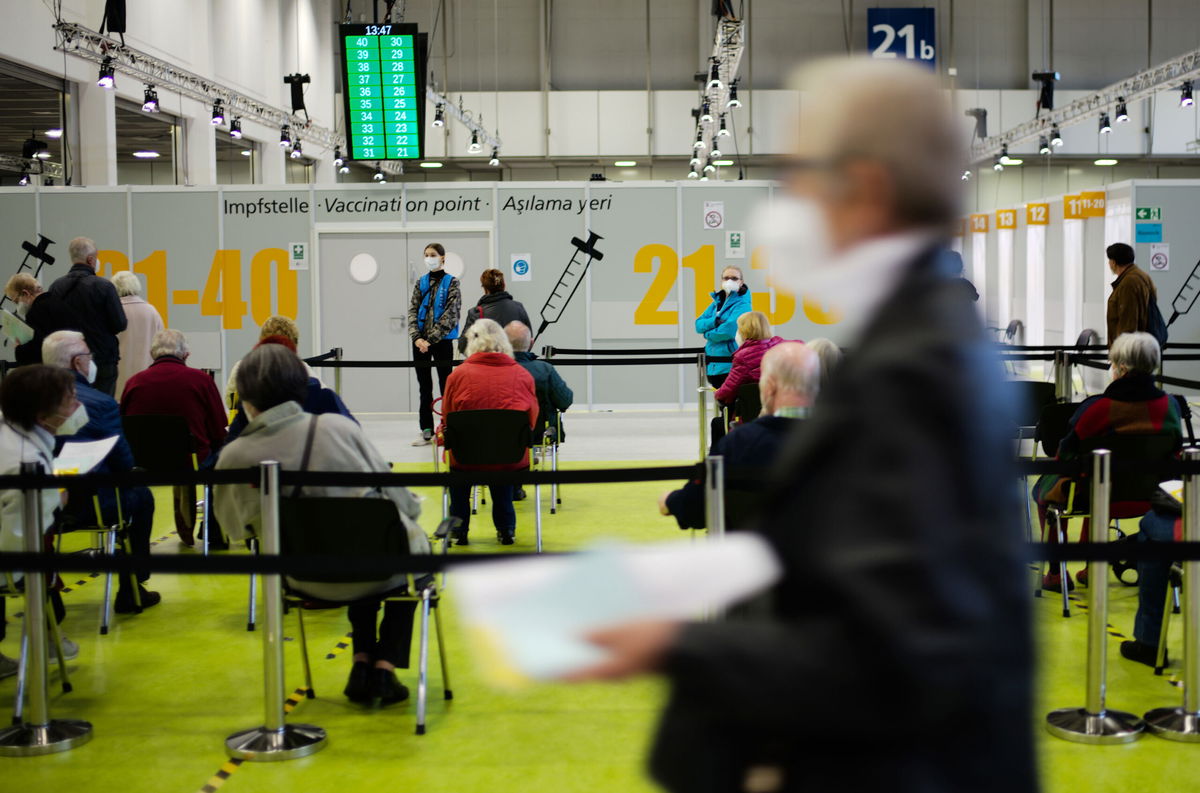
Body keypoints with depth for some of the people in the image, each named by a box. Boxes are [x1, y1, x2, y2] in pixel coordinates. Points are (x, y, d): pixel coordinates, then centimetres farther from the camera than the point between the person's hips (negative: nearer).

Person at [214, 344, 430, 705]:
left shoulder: (234, 457, -10)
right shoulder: (337, 427, -14)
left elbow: (235, 528, 6)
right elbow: (398, 496, -7)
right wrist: (412, 508, 15)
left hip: (309, 582, 3)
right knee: (413, 542, 32)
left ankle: (362, 661, 28)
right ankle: (385, 665, 22)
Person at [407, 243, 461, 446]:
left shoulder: (451, 283, -3)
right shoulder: (421, 282, 10)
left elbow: (450, 314, -11)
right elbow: (412, 310, 4)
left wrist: (432, 339, -16)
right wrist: (417, 338, -11)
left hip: (442, 340, -4)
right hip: (420, 341, 5)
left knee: (445, 386, 0)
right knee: (424, 387, 8)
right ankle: (426, 431, 13)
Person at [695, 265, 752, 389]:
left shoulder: (742, 304, -8)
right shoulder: (717, 302, 15)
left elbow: (729, 330, -20)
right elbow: (699, 324, 8)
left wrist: (708, 334, -3)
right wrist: (715, 322, -12)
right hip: (713, 365, 7)